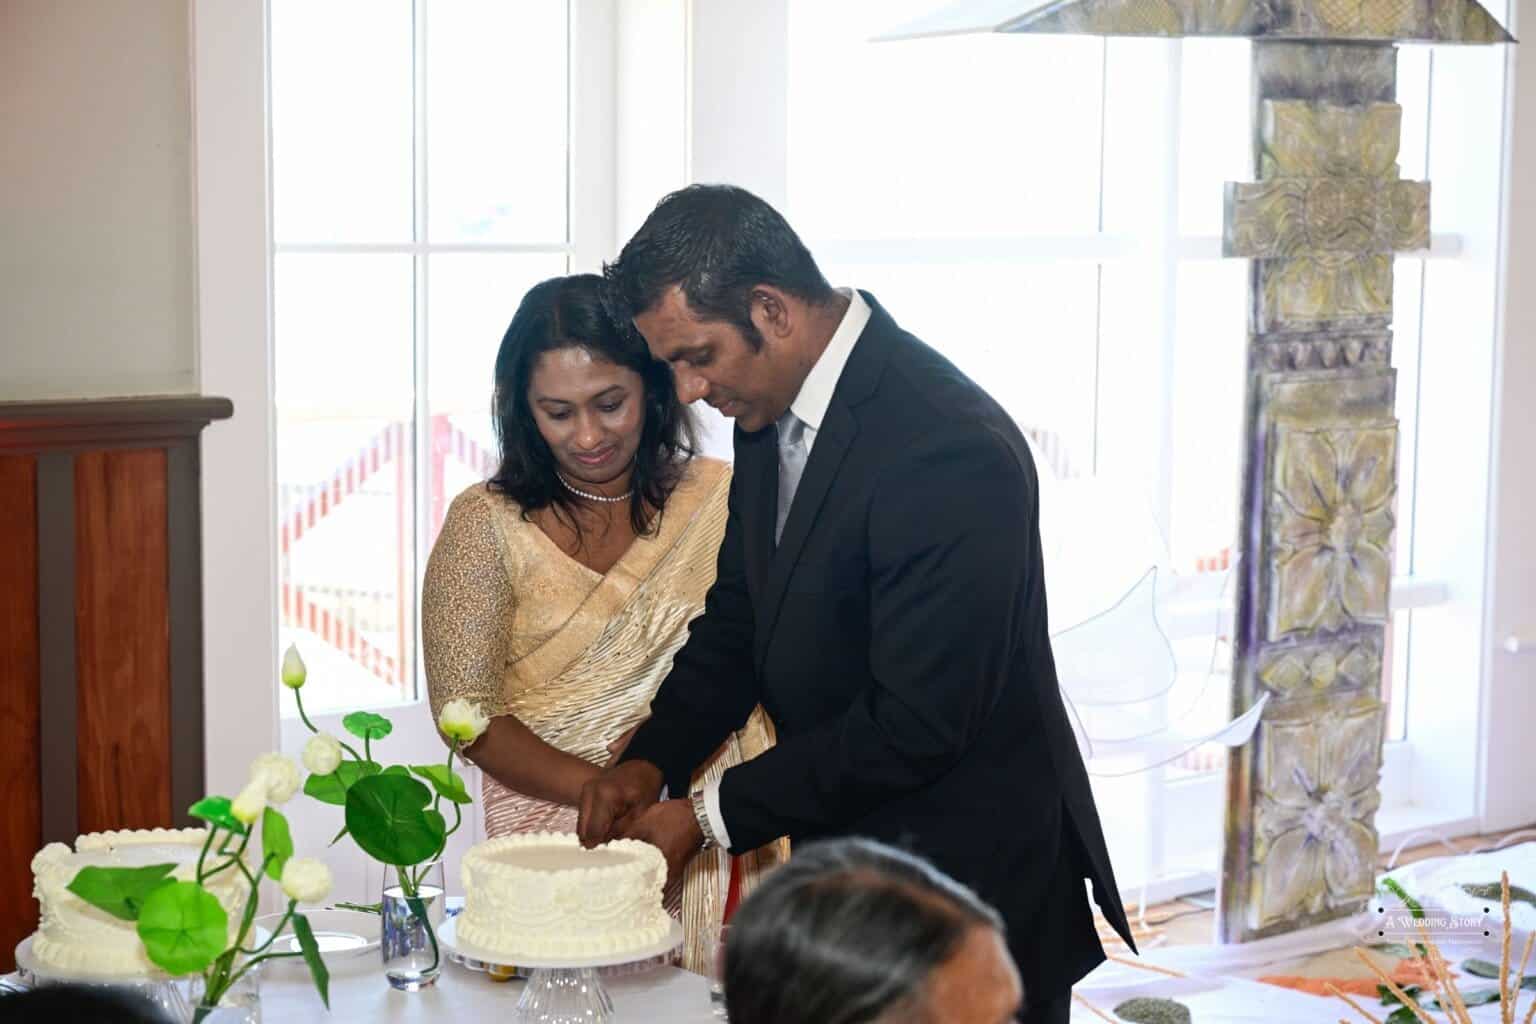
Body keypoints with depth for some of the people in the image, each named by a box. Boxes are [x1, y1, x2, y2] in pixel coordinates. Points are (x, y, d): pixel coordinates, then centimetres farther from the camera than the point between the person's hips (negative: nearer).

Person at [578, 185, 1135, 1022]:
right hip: (845, 871, 8)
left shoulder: (948, 450, -27)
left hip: (971, 893, -8)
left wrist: (712, 815, -18)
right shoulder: (769, 409, 2)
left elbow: (916, 723, -26)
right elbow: (740, 615, 14)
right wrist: (651, 760, -2)